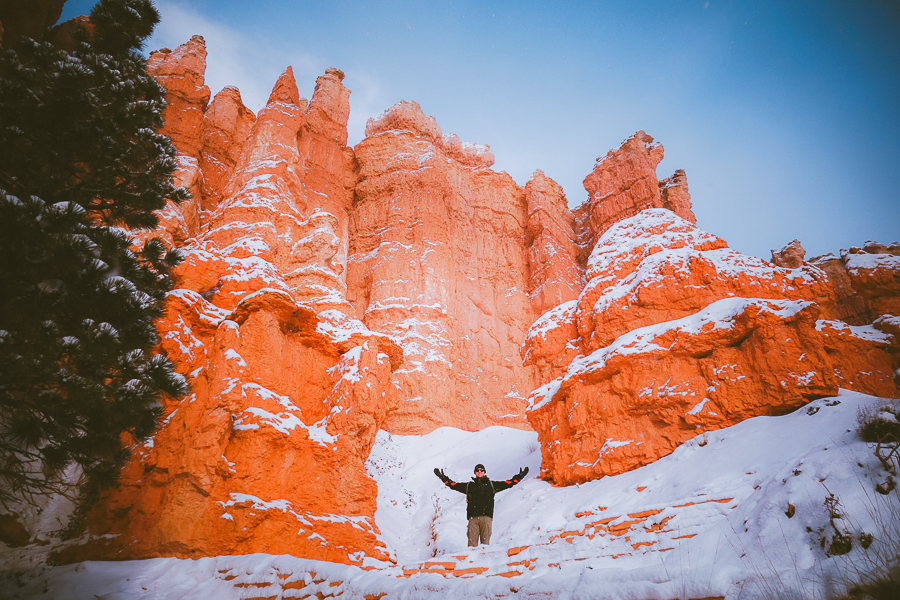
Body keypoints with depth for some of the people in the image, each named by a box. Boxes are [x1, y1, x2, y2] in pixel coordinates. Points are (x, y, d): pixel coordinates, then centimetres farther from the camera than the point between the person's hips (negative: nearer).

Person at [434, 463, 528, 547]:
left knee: (485, 541, -7)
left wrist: (518, 477, 14)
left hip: (486, 516, 0)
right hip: (473, 517, 1)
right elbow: (454, 485, 24)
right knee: (472, 541, -7)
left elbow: (508, 483, 21)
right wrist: (443, 477, 21)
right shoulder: (469, 485, 21)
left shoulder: (491, 485, 20)